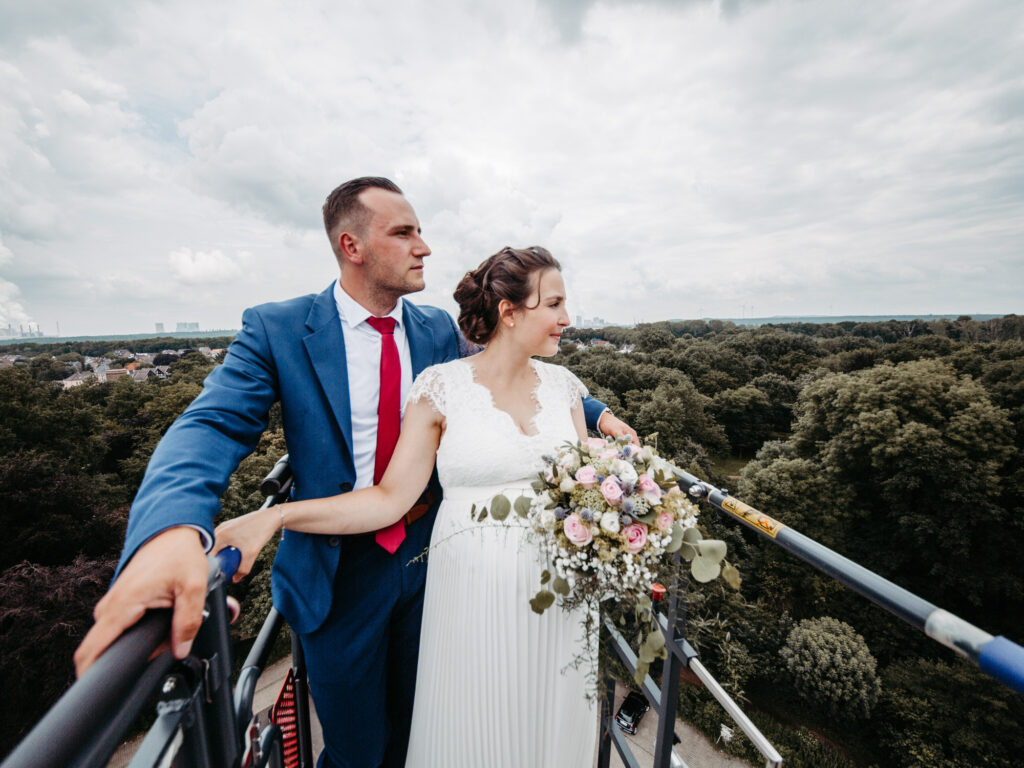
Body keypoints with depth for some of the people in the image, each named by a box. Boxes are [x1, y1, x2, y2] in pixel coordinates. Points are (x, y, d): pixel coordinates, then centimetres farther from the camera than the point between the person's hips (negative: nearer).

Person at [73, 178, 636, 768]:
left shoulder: (440, 330, -1)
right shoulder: (277, 330, -12)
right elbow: (214, 426, -22)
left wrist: (594, 412, -2)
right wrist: (172, 526, -42)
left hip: (430, 558, 4)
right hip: (340, 574, -3)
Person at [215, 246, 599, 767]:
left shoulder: (562, 384, 2)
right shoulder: (442, 386, -11)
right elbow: (391, 498, -11)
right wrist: (274, 518, -19)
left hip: (560, 587, 4)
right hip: (475, 590, -3)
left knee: (555, 724, 22)